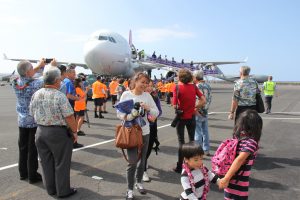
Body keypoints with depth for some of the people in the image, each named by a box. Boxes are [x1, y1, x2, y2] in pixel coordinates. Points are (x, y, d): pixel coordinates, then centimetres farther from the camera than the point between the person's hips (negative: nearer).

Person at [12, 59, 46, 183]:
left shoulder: (15, 83, -4)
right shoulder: (35, 84, -21)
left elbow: (26, 76, 14)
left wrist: (39, 66, 17)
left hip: (22, 121, 6)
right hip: (35, 121, -5)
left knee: (22, 147, 16)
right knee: (33, 149, 4)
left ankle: (23, 173, 29)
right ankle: (32, 176, 14)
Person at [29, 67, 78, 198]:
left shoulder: (36, 94, 0)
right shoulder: (59, 96, -19)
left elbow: (32, 113, 8)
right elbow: (69, 117, -18)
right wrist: (74, 131, -6)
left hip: (40, 131, 6)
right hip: (58, 132, -6)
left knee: (46, 162, 17)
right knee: (61, 163, 9)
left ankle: (50, 189, 32)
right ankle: (63, 191, 21)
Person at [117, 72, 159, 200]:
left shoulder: (147, 95, 0)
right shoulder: (126, 94, -6)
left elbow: (156, 112, 1)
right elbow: (119, 113, -6)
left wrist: (148, 109, -18)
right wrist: (130, 116, -24)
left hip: (145, 132, 3)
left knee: (142, 160, 16)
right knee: (132, 162, -3)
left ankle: (139, 182, 39)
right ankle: (130, 189, 15)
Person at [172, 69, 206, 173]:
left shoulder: (177, 87, -13)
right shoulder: (193, 86, -2)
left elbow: (175, 105, -17)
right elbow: (203, 100, -6)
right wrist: (194, 108, 5)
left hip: (181, 117, -3)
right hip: (191, 117, 3)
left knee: (181, 141, 7)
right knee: (192, 140, 17)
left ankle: (179, 166, 13)